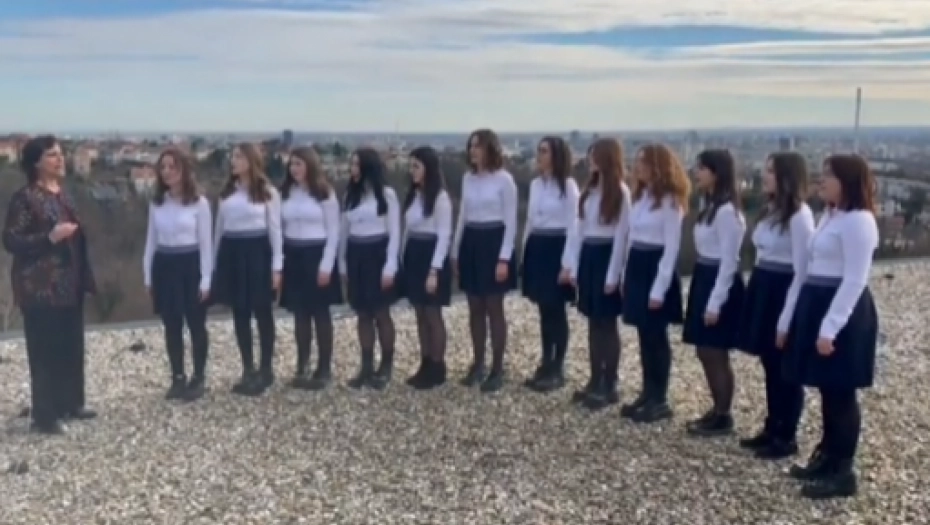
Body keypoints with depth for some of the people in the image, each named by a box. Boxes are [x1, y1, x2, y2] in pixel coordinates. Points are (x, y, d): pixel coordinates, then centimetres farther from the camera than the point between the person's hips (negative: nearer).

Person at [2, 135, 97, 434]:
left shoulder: (63, 195, 12)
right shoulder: (25, 198, -12)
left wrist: (85, 277, 16)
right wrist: (49, 237, -26)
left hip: (69, 285, 8)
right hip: (41, 288, -8)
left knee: (73, 346, 14)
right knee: (45, 350, -2)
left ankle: (71, 403, 28)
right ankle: (45, 415, 8)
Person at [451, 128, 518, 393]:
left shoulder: (504, 179, -9)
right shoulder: (468, 178, 9)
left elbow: (510, 222, -9)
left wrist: (504, 258, -15)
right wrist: (455, 252, 14)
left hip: (493, 242, -6)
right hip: (471, 243, 6)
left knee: (494, 309, -1)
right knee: (475, 309, 10)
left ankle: (497, 369, 7)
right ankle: (477, 364, 20)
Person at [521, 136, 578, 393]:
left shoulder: (568, 185, -10)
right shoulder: (535, 184, 10)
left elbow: (573, 227, -12)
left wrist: (567, 264, -15)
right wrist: (524, 254, 14)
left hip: (556, 248, -6)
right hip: (536, 248, 6)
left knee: (557, 311, 0)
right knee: (544, 310, 11)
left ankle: (557, 369, 9)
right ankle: (545, 365, 19)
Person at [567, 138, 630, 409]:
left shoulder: (621, 192, -10)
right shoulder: (590, 190, 12)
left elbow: (621, 235, -12)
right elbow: (581, 229, 12)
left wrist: (613, 275, -15)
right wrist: (575, 267, 9)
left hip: (607, 257, -7)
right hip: (588, 256, 7)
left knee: (608, 324, 0)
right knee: (594, 322, 11)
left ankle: (610, 386, 9)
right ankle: (595, 381, 19)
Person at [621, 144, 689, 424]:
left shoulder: (670, 201, -13)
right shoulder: (641, 195, 12)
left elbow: (671, 248, -15)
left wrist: (659, 289, -18)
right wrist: (627, 275, 11)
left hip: (656, 268, -8)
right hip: (637, 266, 8)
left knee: (657, 337, 0)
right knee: (644, 335, 12)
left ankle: (660, 401, 10)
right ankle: (647, 393, 21)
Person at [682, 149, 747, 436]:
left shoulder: (727, 212, -18)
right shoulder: (710, 206, 12)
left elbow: (729, 262, -19)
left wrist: (715, 303, -19)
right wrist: (704, 294, 13)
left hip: (720, 283, -10)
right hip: (704, 279, 10)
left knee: (716, 354, 0)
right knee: (705, 352, 14)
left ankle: (723, 417, 12)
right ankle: (716, 410, 25)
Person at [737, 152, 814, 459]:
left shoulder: (800, 215, -17)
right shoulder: (770, 210, 10)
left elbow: (802, 271, -18)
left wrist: (786, 320, -18)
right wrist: (756, 292, 12)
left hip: (784, 291, -8)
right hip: (762, 288, 9)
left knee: (786, 369, 3)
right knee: (770, 366, 15)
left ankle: (786, 437, 14)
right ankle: (772, 429, 27)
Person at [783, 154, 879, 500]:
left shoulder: (858, 221, -16)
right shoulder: (831, 216, 14)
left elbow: (855, 281, -20)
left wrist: (830, 328, -22)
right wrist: (815, 319, 15)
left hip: (843, 312, -9)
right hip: (819, 304, 9)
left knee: (841, 393, -1)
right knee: (827, 390, 15)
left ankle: (843, 473, 9)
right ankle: (827, 457, 27)